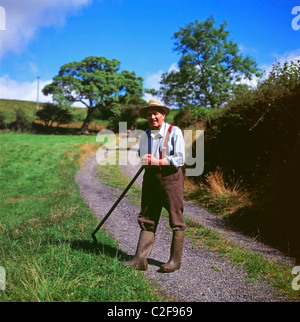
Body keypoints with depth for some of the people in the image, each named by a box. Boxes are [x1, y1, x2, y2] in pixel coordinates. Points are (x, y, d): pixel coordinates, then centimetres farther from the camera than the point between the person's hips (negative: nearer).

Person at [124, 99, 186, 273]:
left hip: (170, 177, -5)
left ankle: (176, 260, 13)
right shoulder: (145, 135, 14)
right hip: (150, 178, 5)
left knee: (176, 219, 2)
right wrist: (145, 160, -3)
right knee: (147, 219, 4)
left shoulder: (174, 132, -3)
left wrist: (158, 161, -17)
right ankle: (140, 259, 7)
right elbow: (141, 156, 21)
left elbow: (180, 159, -9)